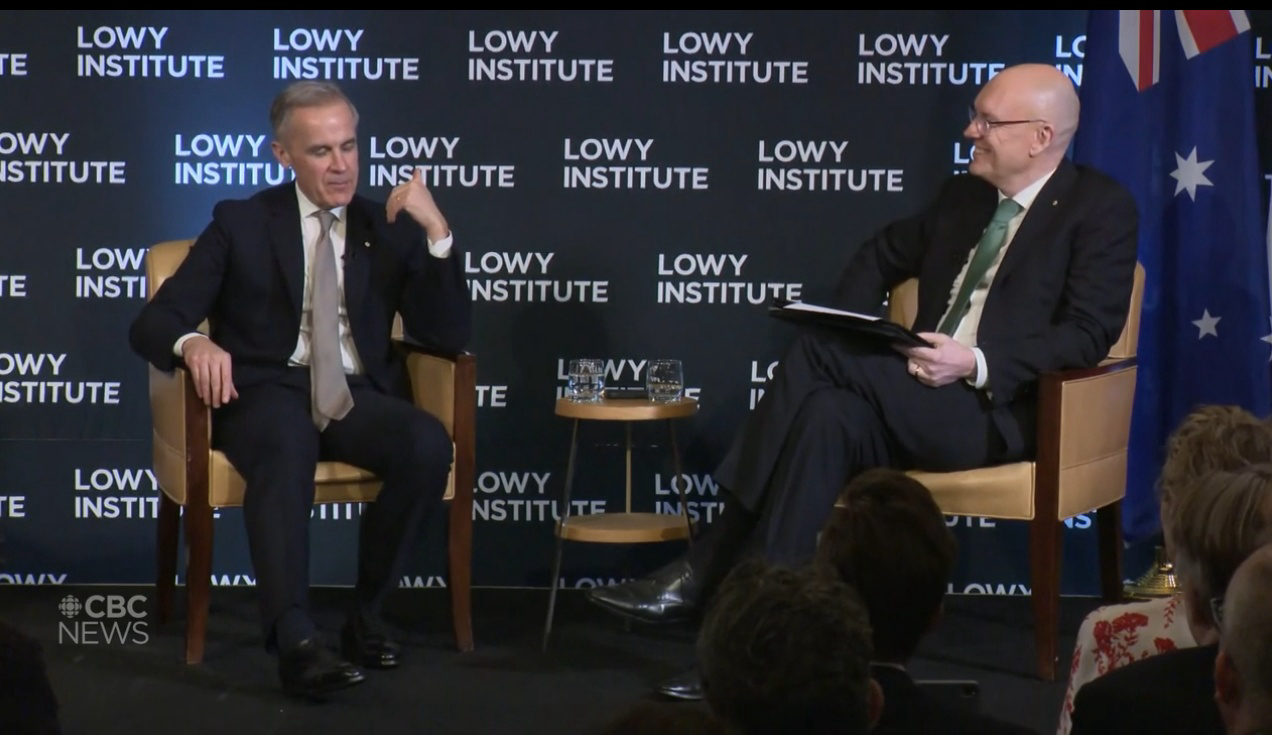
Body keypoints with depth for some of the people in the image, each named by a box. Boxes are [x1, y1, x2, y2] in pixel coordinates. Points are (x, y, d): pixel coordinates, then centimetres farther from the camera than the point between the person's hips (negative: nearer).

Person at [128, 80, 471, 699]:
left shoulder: (389, 229, 14)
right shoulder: (241, 223, 9)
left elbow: (449, 335, 4)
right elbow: (152, 322, 1)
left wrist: (437, 232, -8)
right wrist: (193, 342, -25)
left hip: (358, 395, 2)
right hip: (269, 392, -2)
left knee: (429, 443, -31)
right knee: (286, 443, -39)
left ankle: (366, 614, -17)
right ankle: (294, 639, -52)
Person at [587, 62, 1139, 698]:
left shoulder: (1102, 209, -2)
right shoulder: (964, 196, 19)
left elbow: (1089, 334, -12)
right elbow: (883, 254, 32)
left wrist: (977, 363, -23)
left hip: (1001, 408, -7)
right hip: (917, 400, 7)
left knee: (815, 356, -25)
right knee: (831, 417, -29)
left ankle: (705, 573, -23)